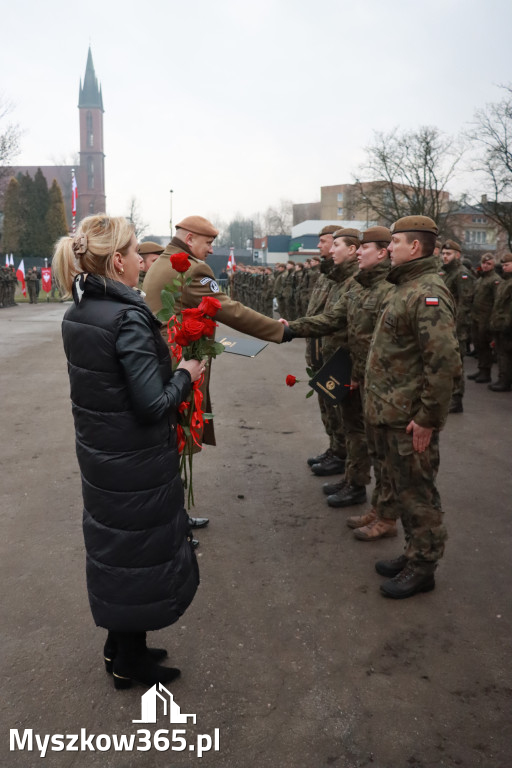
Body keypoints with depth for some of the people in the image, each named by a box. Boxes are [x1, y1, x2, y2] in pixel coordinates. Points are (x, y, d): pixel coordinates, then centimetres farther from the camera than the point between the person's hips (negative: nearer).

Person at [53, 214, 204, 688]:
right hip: (136, 462, -8)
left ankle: (119, 645, 43)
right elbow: (153, 403, -26)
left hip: (98, 453, 8)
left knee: (113, 543, 23)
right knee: (141, 551, 11)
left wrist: (167, 364, 9)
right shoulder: (129, 317, -24)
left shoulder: (76, 315, 2)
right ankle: (130, 662, 32)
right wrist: (186, 375, -9)